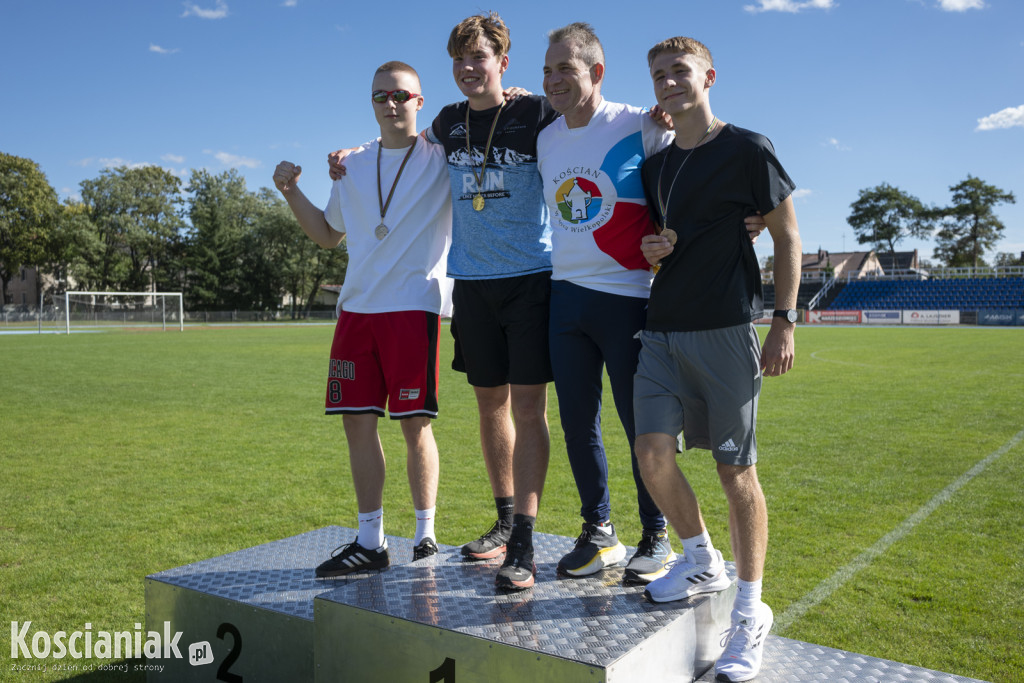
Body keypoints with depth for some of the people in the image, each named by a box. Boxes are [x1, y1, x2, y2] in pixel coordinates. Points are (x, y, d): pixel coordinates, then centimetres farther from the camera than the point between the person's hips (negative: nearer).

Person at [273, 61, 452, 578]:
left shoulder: (443, 158, 4)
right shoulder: (354, 165, 19)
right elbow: (328, 235, 26)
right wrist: (291, 191, 15)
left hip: (414, 305, -5)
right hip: (357, 306, 5)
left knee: (415, 423, -2)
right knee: (357, 420, 4)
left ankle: (426, 534, 14)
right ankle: (370, 541, 14)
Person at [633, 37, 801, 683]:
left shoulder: (748, 149, 0)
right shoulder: (654, 165, 16)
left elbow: (787, 236, 1)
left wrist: (784, 321, -7)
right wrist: (651, 250, 2)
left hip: (726, 328, -5)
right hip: (664, 327, 5)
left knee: (737, 470, -2)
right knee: (653, 451, -5)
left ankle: (751, 614, 11)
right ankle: (702, 562, 20)